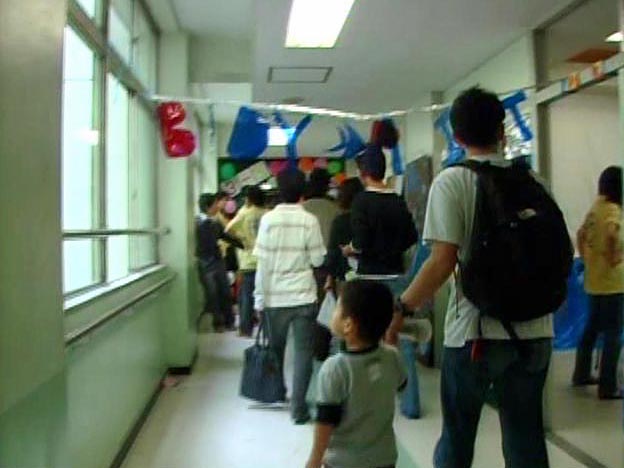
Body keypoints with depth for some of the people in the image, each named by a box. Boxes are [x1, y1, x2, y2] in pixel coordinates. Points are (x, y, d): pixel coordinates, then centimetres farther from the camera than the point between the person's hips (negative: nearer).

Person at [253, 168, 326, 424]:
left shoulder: (268, 219, -4)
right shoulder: (309, 220, -5)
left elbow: (262, 262, -5)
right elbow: (317, 260, -4)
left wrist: (259, 298, 0)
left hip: (275, 296, 2)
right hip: (303, 296, -1)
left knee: (276, 347, 18)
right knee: (303, 351, 3)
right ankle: (298, 405, -4)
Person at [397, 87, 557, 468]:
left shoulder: (452, 182, -8)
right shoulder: (533, 183, 6)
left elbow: (443, 262, -16)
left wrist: (400, 311, -8)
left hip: (477, 330, -4)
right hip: (535, 330, 5)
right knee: (526, 437, 14)